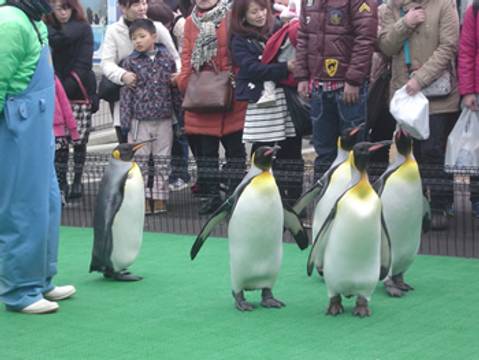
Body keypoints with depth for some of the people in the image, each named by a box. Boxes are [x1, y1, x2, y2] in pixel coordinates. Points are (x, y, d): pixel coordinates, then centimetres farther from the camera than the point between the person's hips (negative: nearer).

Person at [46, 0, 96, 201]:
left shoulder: (83, 28, -1)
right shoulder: (48, 28, 7)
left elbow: (84, 63, -9)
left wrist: (67, 86, -18)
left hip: (79, 92, -2)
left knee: (79, 140, 2)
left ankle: (77, 180, 15)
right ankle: (61, 183, 8)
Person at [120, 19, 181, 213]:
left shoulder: (167, 59, 4)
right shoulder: (130, 62, 0)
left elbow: (175, 88, 10)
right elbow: (126, 93, -1)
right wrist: (125, 120, -4)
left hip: (164, 119, 1)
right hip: (140, 120, -1)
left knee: (162, 160, 5)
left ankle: (159, 198, 13)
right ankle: (143, 198, 9)